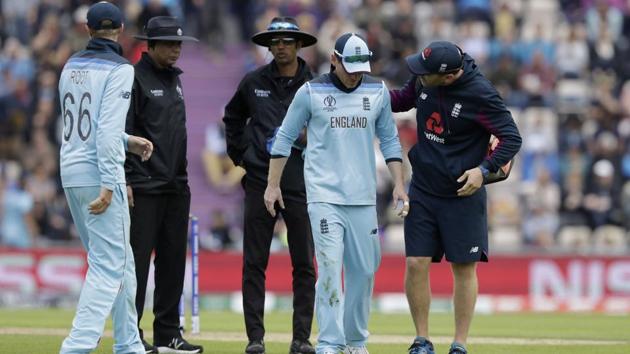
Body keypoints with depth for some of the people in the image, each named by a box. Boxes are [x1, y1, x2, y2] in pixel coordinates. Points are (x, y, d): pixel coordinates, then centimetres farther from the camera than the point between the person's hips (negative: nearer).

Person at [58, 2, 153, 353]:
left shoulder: (71, 67, 12)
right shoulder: (119, 69, -11)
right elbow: (108, 130, -20)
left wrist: (129, 141, 25)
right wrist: (109, 185, -21)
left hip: (71, 171, 8)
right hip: (98, 174, -8)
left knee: (118, 261, 17)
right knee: (109, 264, -7)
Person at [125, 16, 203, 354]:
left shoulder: (174, 78, 16)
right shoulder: (134, 78, -8)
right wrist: (124, 180, -17)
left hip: (176, 186, 8)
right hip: (144, 187, -8)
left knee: (174, 260, 8)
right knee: (138, 260, -6)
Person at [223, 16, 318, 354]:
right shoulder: (254, 82, 6)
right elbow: (233, 118, 21)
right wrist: (240, 154, 13)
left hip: (300, 185, -1)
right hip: (259, 183, 1)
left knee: (304, 264, 2)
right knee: (254, 264, 1)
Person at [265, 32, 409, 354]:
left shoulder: (377, 92, 7)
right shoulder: (311, 92, -1)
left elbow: (389, 140, 13)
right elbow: (285, 138, 4)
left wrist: (398, 184, 4)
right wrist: (273, 185, 2)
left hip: (363, 198, 3)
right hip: (324, 196, -3)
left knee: (364, 270, 5)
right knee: (330, 268, -12)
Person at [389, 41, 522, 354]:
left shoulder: (480, 94, -19)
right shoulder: (423, 81, -3)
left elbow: (511, 138, -13)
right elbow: (402, 100, 18)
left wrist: (484, 169, -25)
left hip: (462, 195, -4)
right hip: (422, 190, 4)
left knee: (464, 267, 1)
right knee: (416, 263, -1)